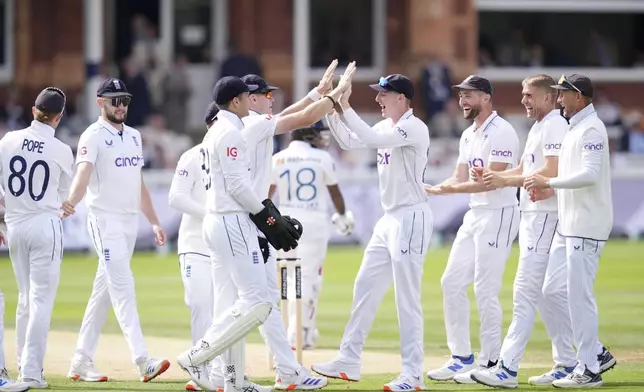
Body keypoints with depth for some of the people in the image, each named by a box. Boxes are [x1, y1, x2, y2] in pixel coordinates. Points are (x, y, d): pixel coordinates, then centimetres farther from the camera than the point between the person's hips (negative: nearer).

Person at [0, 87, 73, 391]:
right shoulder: (61, 151, -7)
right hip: (46, 225, -4)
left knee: (25, 299, 16)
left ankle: (25, 365, 19)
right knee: (42, 300, -4)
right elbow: (64, 195, 4)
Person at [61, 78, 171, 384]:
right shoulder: (93, 136, -7)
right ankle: (142, 361, -24)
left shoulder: (134, 136, 16)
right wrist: (71, 202, -43)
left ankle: (81, 361, 14)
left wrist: (154, 222, 19)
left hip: (131, 220, 8)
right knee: (123, 287, -15)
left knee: (105, 290, 9)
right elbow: (83, 173, -24)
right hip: (105, 220, -8)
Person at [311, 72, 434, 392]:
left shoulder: (414, 128, -15)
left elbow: (371, 140, -28)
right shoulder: (386, 127, 13)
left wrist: (345, 107, -24)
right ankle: (349, 362, 20)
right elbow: (348, 142, 14)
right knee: (365, 288, 12)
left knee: (407, 297, -10)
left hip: (411, 218, -10)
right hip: (390, 219, 10)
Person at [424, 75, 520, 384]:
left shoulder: (501, 132, -14)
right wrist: (430, 190, -3)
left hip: (498, 215, -10)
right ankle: (461, 358, 15)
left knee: (485, 289, -8)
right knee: (452, 283, 8)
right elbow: (460, 178, 14)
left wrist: (452, 189, -28)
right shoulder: (468, 135, 15)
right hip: (474, 215, 10)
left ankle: (490, 362, 0)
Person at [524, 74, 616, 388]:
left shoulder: (591, 129, -13)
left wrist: (549, 181, -18)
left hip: (587, 226, -10)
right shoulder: (574, 129, 18)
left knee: (579, 294, -8)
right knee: (554, 291, 10)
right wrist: (552, 191, 11)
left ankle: (588, 371, -2)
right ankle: (597, 354, 16)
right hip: (569, 224, 10)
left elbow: (590, 174, -24)